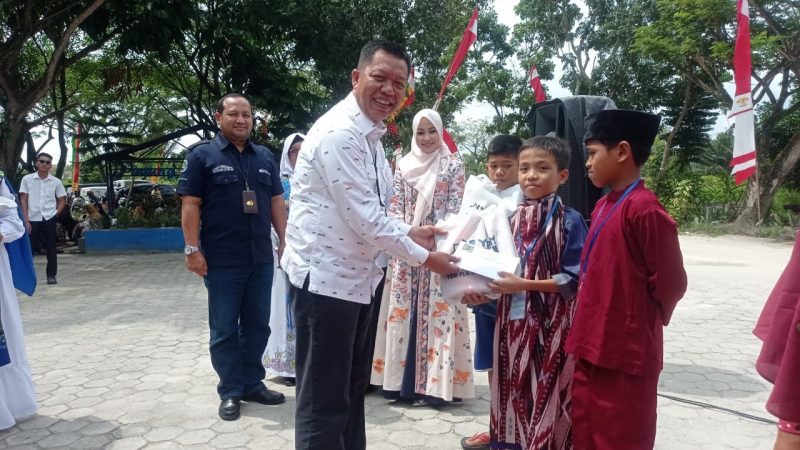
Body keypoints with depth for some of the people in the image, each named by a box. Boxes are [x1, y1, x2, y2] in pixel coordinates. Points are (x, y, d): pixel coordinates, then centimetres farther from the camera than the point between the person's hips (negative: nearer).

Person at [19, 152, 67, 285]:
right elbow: (23, 200, 1)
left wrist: (56, 213, -4)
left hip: (49, 219, 1)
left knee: (51, 248, 5)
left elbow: (62, 201, 11)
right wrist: (26, 220, -4)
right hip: (33, 219, -1)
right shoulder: (27, 179, 1)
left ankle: (51, 275, 13)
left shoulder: (56, 182, 3)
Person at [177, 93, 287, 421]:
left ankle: (253, 384, 25)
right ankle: (230, 391, 18)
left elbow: (276, 202, 14)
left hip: (261, 257, 4)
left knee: (258, 324, 11)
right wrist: (193, 248, -11)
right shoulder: (202, 155, 0)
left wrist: (284, 240, 8)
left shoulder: (265, 157, 13)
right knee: (224, 329, 6)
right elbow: (190, 205, -4)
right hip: (222, 260, -4)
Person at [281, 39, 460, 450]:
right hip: (326, 277, -10)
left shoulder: (370, 134, 12)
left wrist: (409, 232, 7)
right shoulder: (340, 132, -18)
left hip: (357, 277, 10)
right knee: (324, 401, 3)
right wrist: (424, 257, -12)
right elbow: (364, 217, -22)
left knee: (351, 389, 22)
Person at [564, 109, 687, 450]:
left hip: (625, 352, -8)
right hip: (590, 345, 8)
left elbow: (669, 282, -16)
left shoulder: (643, 209, -19)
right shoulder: (603, 206, 9)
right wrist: (587, 329, 9)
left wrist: (643, 320, -1)